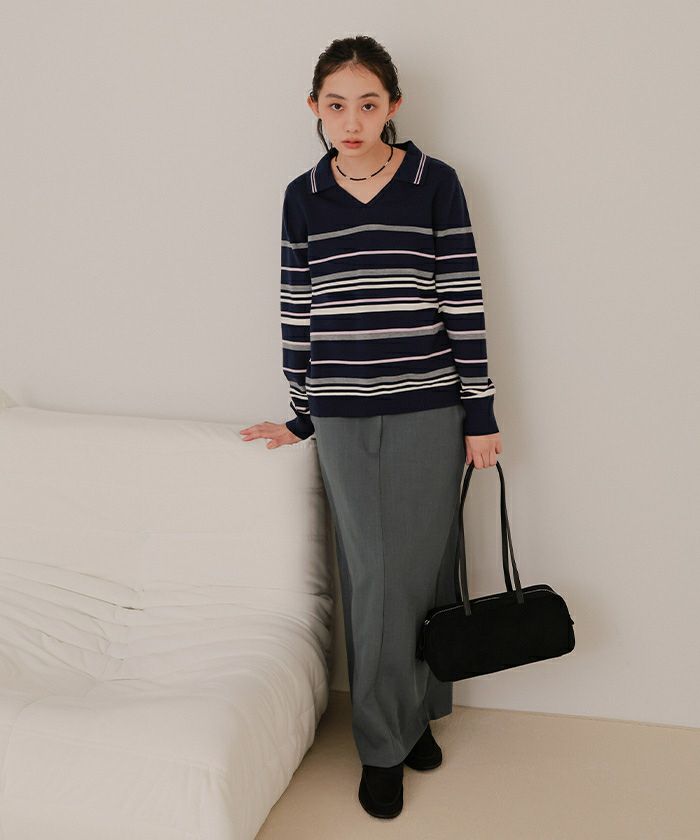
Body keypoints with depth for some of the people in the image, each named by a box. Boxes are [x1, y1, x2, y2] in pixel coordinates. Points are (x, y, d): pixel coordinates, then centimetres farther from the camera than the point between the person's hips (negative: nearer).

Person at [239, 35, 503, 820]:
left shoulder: (435, 183, -1)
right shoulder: (302, 196, 4)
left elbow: (463, 304, -1)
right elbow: (297, 313, 9)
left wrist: (480, 414, -2)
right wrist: (301, 415, 10)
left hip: (428, 409, -1)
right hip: (344, 418, 1)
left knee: (424, 567, 8)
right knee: (374, 576, 3)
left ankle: (420, 711, 30)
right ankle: (383, 744, 18)